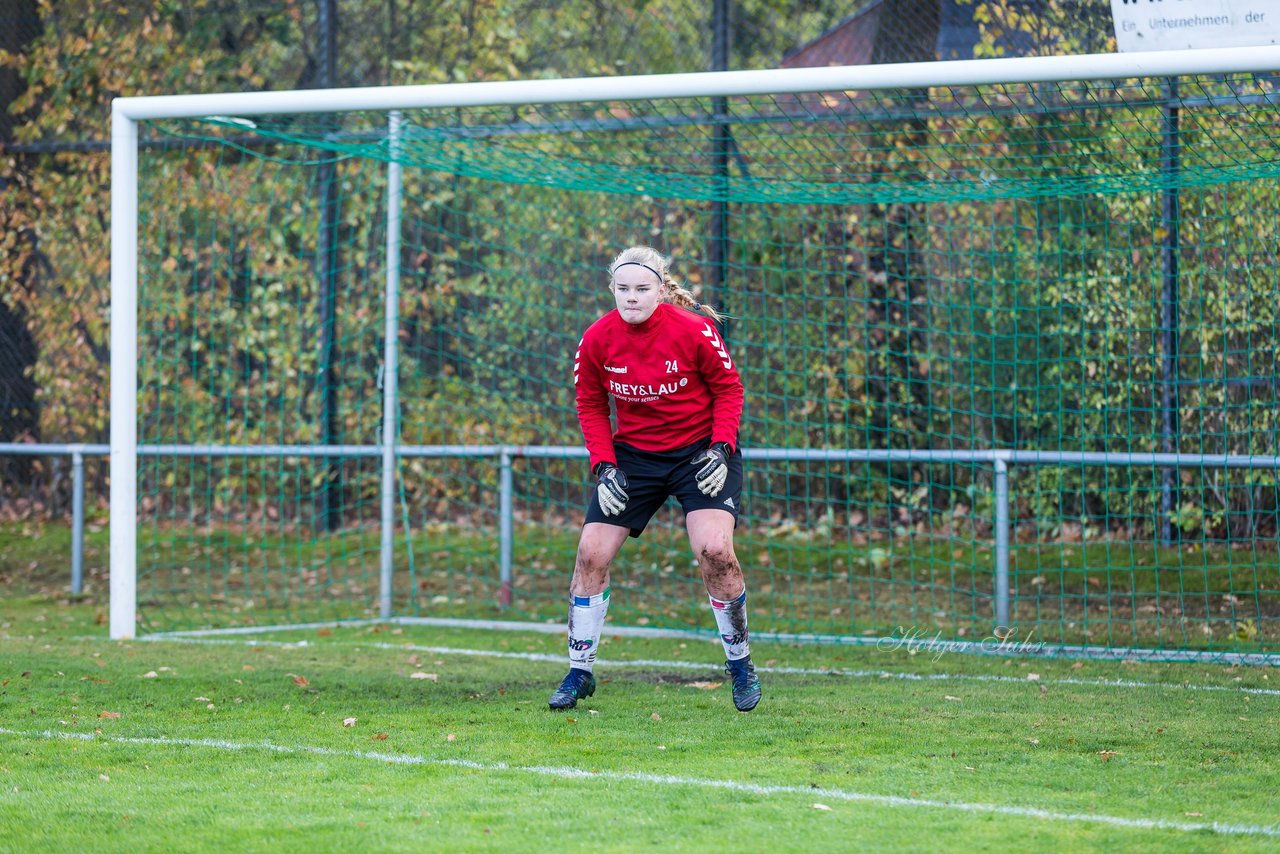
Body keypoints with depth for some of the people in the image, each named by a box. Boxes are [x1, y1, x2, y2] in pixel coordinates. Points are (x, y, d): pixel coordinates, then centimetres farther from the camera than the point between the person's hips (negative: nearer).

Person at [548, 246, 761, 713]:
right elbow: (590, 405, 5)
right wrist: (604, 466, -5)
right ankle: (579, 673, 11)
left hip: (699, 450, -3)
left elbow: (728, 387, -4)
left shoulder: (693, 330, -17)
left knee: (714, 551, -20)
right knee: (591, 552, -5)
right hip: (632, 455, 3)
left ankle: (739, 664, 1)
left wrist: (721, 448, -14)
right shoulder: (597, 340, -9)